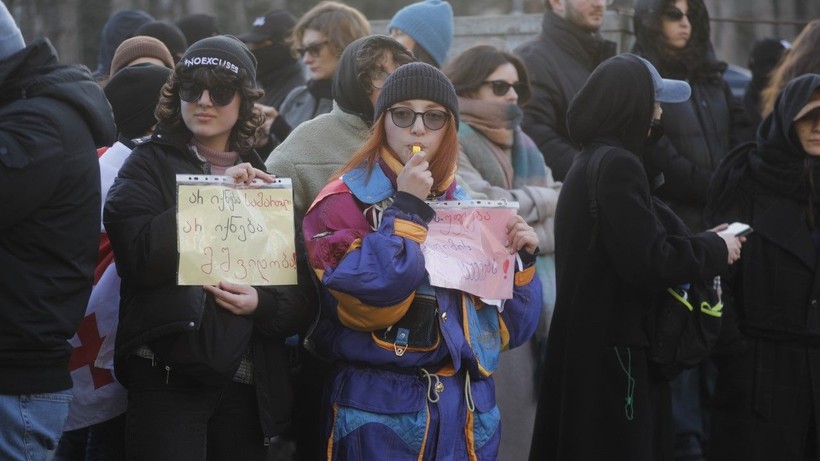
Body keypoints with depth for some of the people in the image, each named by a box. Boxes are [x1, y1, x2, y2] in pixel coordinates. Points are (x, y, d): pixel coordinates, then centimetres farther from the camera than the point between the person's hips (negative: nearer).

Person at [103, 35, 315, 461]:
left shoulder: (265, 180, 14)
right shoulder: (149, 165, 4)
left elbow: (303, 300, 9)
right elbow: (140, 257, -14)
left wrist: (262, 304, -12)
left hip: (248, 385, 4)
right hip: (168, 376, -4)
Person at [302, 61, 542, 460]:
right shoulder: (344, 203, -4)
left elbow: (507, 329, 11)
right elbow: (366, 301, -21)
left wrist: (521, 260, -4)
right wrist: (406, 207, -17)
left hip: (468, 408, 5)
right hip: (381, 410, -5)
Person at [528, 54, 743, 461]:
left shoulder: (590, 162, 14)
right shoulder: (618, 166, -17)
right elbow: (649, 261, -22)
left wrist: (701, 242, 11)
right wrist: (716, 250, -8)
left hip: (587, 344, 10)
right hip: (612, 348, -10)